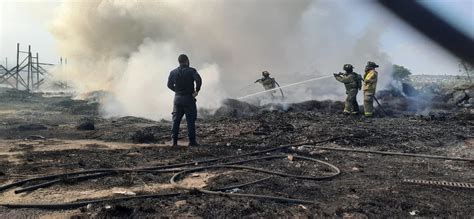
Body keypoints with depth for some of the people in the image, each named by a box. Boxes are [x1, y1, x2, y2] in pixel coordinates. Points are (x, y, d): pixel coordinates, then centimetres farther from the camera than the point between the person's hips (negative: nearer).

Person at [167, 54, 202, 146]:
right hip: (189, 98, -4)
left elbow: (169, 85, 8)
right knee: (190, 120, 2)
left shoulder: (173, 72, 5)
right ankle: (192, 141, 3)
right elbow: (199, 80, -23)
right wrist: (197, 90, -11)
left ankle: (174, 140, 10)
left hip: (177, 98, 4)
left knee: (176, 120, 10)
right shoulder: (191, 71, -7)